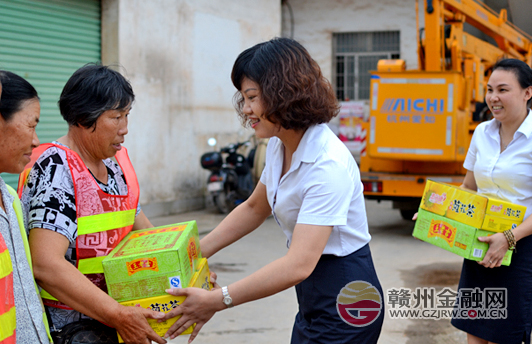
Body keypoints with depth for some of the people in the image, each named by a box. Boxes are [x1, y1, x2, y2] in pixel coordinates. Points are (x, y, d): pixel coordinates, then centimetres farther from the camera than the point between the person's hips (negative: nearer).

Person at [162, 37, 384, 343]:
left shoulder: (328, 165, -27)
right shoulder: (280, 147, 2)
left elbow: (299, 264, -32)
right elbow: (254, 208, 18)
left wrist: (218, 300, -31)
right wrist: (194, 253, 11)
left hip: (346, 303, -8)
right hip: (313, 296, 8)